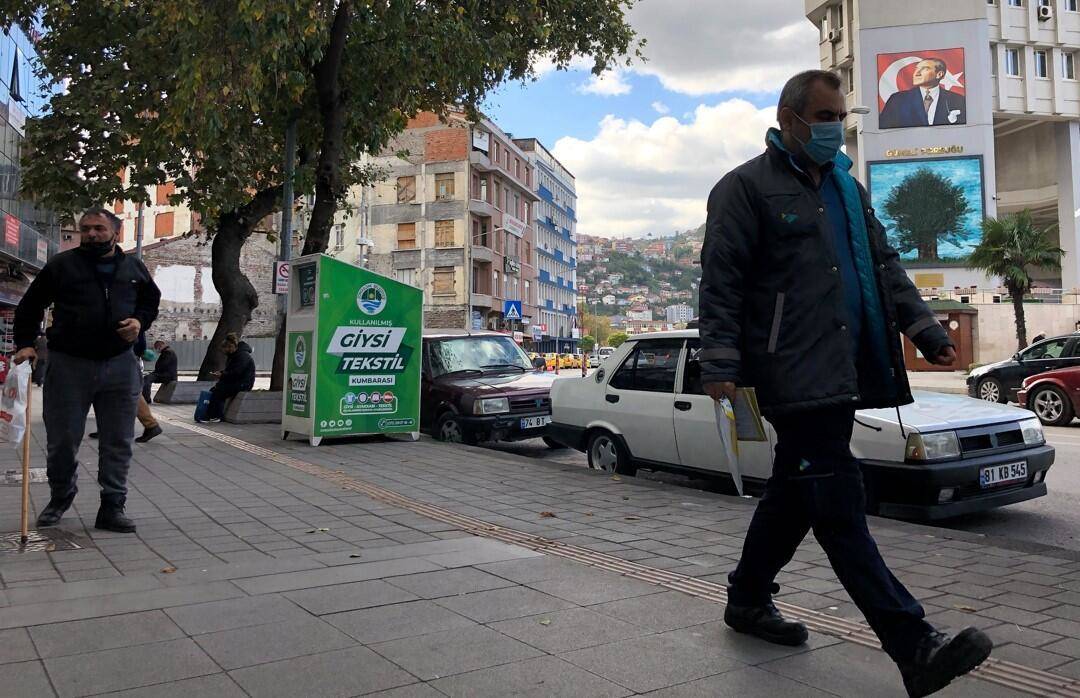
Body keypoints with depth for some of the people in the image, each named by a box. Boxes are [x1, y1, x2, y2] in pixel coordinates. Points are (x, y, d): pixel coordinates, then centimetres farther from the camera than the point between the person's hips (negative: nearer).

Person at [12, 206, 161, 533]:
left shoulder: (134, 268, 8)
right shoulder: (61, 265, 2)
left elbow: (152, 299, 22)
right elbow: (29, 306, 9)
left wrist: (140, 321, 2)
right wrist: (24, 343, -2)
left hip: (119, 365, 2)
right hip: (69, 364, -2)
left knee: (118, 442, 4)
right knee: (62, 440, 6)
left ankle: (112, 507, 13)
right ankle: (60, 497, 31)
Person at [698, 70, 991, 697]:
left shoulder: (847, 188, 21)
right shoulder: (747, 188, -3)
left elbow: (884, 265, 23)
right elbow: (720, 283, -9)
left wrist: (926, 329, 13)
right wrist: (722, 365, -17)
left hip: (844, 373, 8)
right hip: (794, 376, -8)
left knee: (796, 493, 15)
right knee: (839, 506, -8)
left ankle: (748, 600, 31)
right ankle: (914, 646, -7)